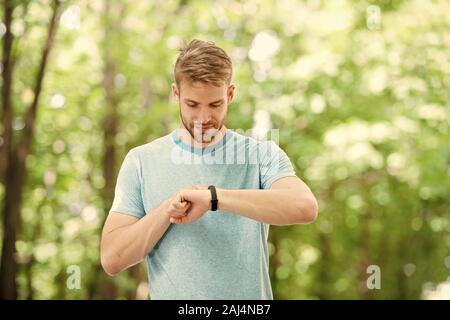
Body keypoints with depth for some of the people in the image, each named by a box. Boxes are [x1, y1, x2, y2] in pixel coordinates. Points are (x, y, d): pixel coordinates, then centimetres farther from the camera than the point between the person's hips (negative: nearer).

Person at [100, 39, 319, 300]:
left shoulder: (262, 155, -5)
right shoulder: (141, 161, -1)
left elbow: (305, 207, -24)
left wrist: (212, 197, -27)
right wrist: (167, 210, -19)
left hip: (249, 293, 0)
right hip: (169, 292, 1)